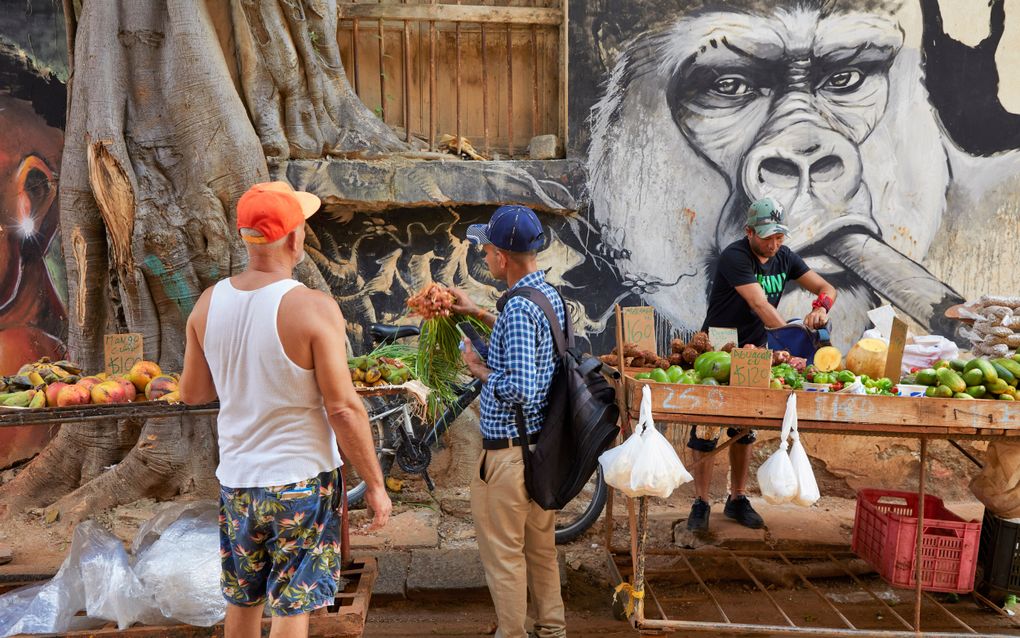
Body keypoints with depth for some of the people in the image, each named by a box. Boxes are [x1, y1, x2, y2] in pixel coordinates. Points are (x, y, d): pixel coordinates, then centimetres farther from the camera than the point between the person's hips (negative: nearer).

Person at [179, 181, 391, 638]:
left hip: (236, 479, 5)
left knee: (242, 600, 24)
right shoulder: (313, 309, -20)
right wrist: (375, 484, -9)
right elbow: (343, 409, -19)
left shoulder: (208, 304, -3)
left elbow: (191, 392, 8)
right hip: (301, 480, -5)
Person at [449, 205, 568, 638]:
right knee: (541, 546, 23)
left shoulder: (519, 307, -24)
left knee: (504, 554, 8)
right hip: (543, 445, 10)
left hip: (508, 451, -10)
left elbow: (519, 390, -28)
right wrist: (479, 314, 22)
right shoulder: (551, 295, 5)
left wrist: (480, 370, -11)